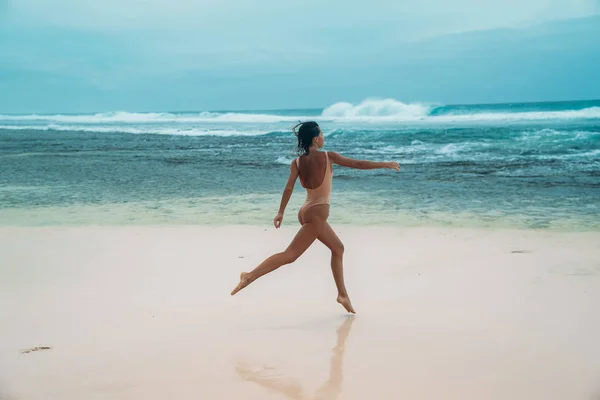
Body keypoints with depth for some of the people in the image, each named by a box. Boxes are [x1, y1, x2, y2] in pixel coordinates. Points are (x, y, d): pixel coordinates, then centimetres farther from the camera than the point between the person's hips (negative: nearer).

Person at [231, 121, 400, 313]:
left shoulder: (297, 162, 3)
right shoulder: (328, 156, -8)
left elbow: (289, 187, -6)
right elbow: (359, 164, -3)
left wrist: (280, 213, -2)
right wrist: (386, 164, 6)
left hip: (307, 211, 8)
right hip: (317, 213, -8)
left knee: (338, 249, 20)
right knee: (290, 255, -10)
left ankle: (343, 294, 22)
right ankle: (250, 276, -17)